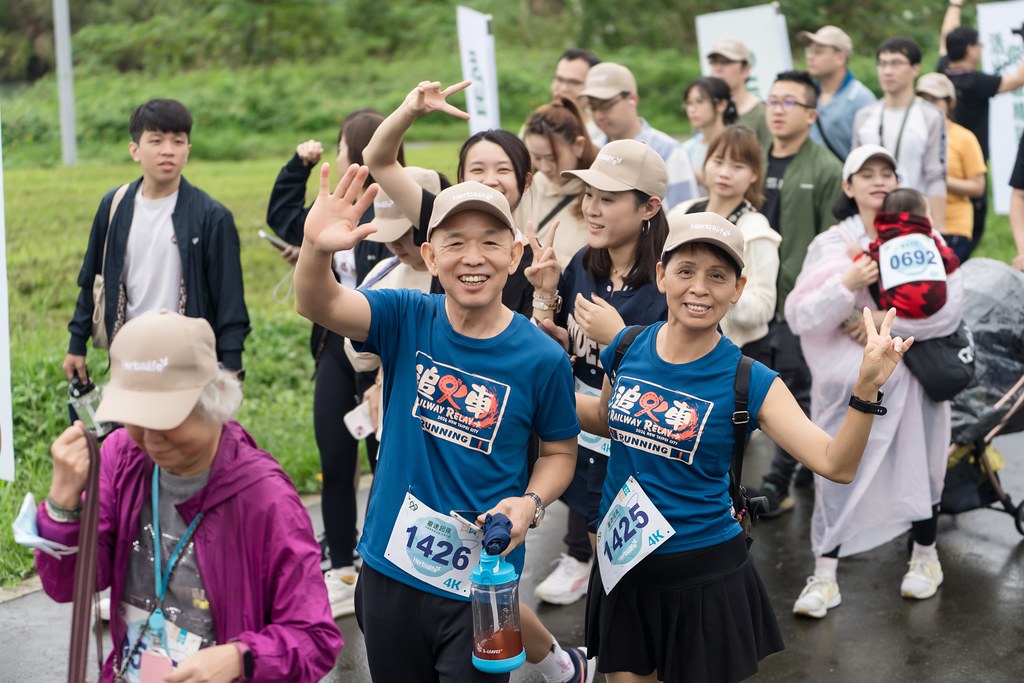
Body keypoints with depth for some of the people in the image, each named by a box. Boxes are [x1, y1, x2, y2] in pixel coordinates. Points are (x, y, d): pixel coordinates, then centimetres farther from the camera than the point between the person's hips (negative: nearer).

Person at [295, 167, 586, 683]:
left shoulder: (542, 359, -10)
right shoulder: (407, 320, -7)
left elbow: (559, 451, 4)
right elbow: (319, 305, -24)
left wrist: (531, 503, -16)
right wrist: (316, 248, -45)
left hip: (480, 581, -2)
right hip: (390, 566, 3)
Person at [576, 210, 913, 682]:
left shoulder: (749, 382, -15)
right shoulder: (627, 348, -5)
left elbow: (835, 464, -23)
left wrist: (866, 388, -36)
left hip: (704, 576, -3)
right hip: (621, 562, 3)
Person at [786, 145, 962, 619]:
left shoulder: (922, 239, 1)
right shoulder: (830, 244, 0)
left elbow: (949, 307, -9)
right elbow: (798, 315, -10)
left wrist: (888, 322, -17)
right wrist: (846, 285, -25)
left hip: (910, 374, 1)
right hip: (847, 379, 0)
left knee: (918, 465, 10)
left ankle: (925, 556, 33)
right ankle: (824, 576, 7)